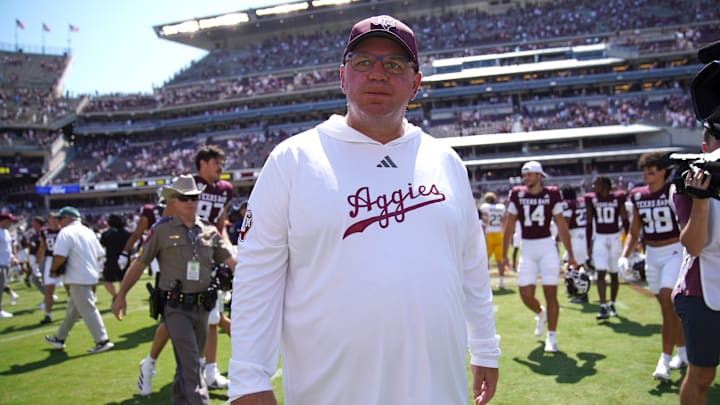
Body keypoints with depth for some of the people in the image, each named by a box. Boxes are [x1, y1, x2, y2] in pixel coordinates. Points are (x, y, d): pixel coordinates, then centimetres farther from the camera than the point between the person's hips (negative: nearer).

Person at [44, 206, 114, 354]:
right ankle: (59, 338, 31)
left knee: (88, 310, -7)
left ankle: (103, 341, -8)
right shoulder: (88, 231, 14)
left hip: (78, 278, -9)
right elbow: (100, 254, 15)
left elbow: (60, 256, -20)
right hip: (91, 276, 9)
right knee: (72, 310, 19)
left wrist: (53, 270, -5)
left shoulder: (66, 232, -11)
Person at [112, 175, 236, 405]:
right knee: (190, 364, -13)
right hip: (175, 308, -4)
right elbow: (139, 264, 4)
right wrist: (121, 295, 6)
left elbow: (232, 260, 3)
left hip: (201, 307, 5)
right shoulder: (162, 231, -1)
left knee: (188, 363, 17)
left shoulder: (209, 232, 9)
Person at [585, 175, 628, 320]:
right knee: (601, 273, -10)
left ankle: (612, 305, 24)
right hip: (599, 239, 0)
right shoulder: (591, 199, 0)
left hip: (615, 238, 0)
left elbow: (625, 221, 3)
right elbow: (589, 224, 5)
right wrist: (589, 245, 3)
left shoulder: (618, 198, -3)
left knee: (614, 274, 10)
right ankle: (603, 308, -13)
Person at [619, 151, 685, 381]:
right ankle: (683, 354, 30)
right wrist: (624, 256, -2)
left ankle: (665, 361, -11)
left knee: (667, 302, -16)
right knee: (668, 306, 13)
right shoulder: (638, 196, 4)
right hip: (652, 254, 6)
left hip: (675, 252, -6)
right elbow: (634, 232, 11)